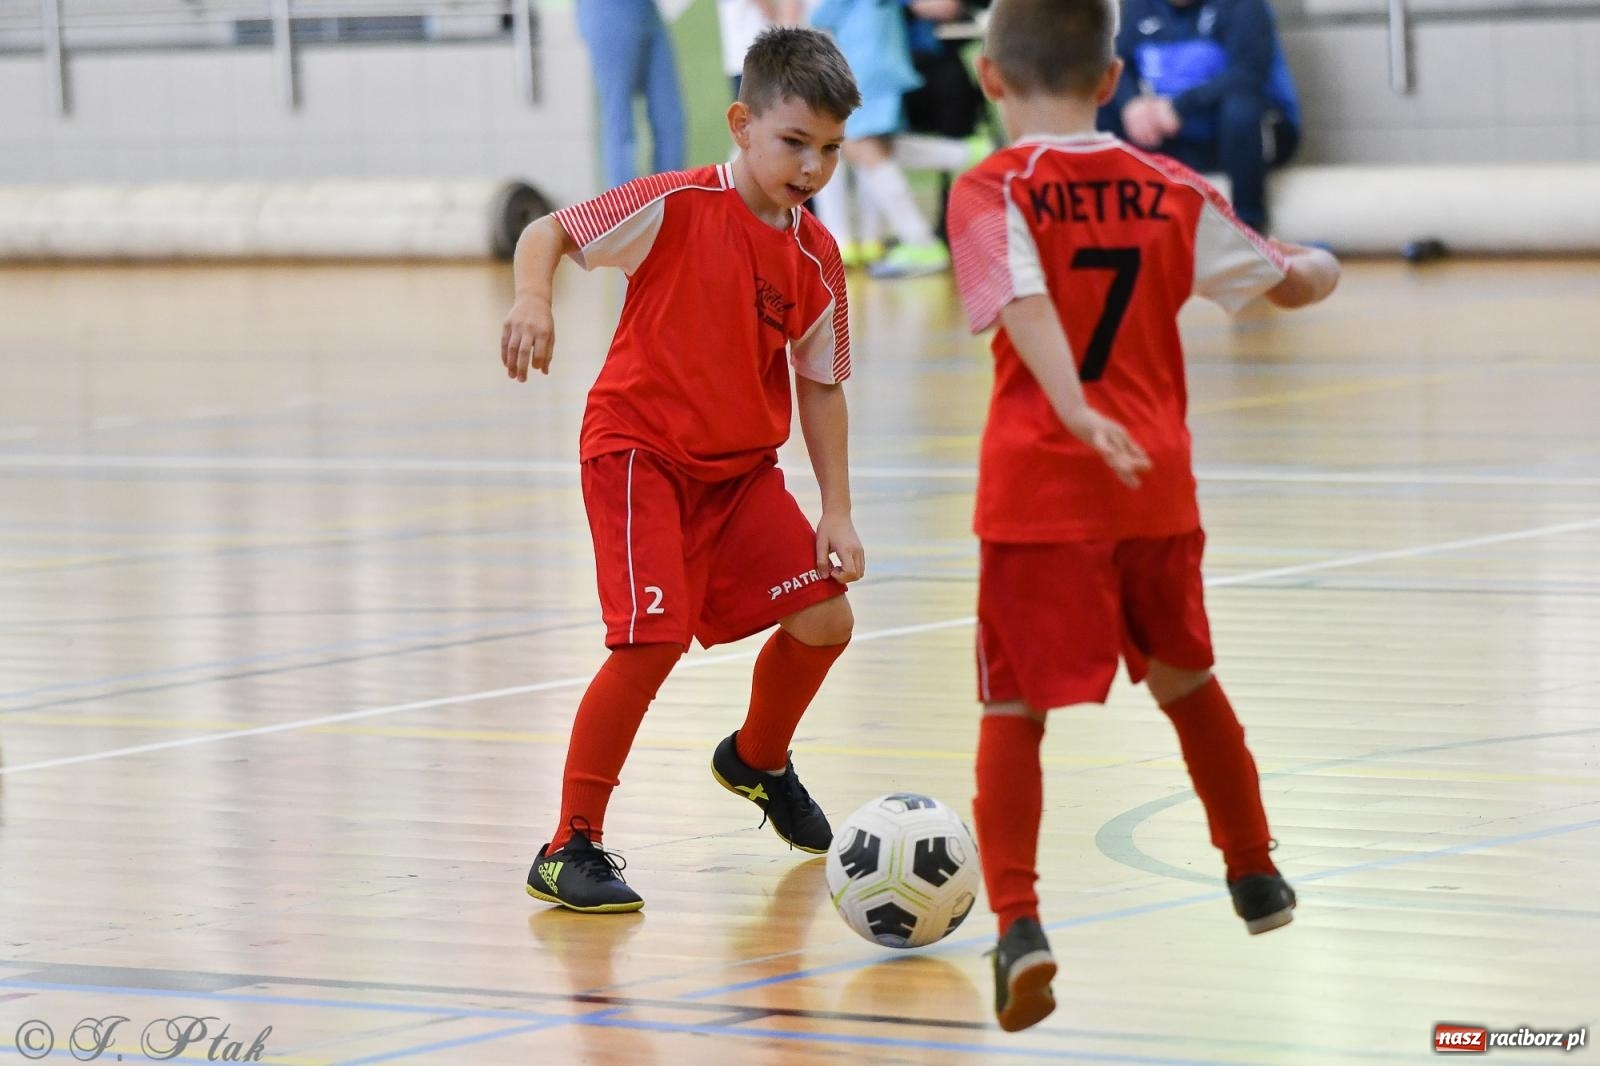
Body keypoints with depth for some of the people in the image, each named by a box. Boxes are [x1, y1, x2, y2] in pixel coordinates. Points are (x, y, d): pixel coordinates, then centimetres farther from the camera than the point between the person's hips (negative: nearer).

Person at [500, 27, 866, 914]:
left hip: (742, 466, 6)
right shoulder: (678, 207, -17)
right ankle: (569, 848, -9)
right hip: (638, 446, -6)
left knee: (823, 617, 2)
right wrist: (533, 298, -36)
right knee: (654, 638, -20)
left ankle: (759, 760, 35)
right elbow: (548, 232, -14)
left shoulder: (817, 260, -1)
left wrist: (837, 511, 2)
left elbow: (819, 385, 8)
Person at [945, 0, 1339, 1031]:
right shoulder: (1172, 192, 6)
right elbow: (1297, 284, 15)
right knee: (1185, 676, 25)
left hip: (1041, 486, -4)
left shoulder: (994, 192, -7)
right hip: (1158, 482, 4)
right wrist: (1317, 262, 38)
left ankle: (1019, 922, -19)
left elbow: (1026, 303, -24)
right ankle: (1257, 874, 40)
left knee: (1015, 707, -1)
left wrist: (1079, 416, -36)